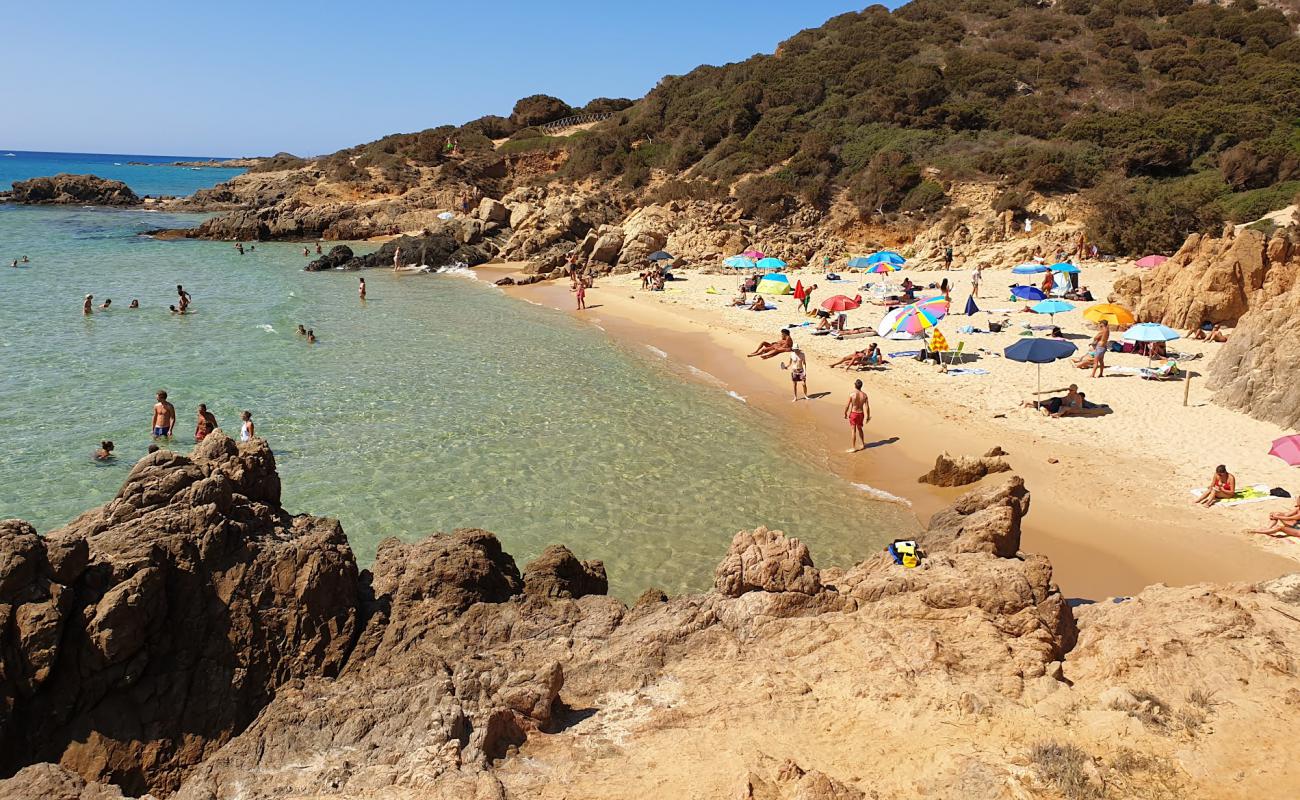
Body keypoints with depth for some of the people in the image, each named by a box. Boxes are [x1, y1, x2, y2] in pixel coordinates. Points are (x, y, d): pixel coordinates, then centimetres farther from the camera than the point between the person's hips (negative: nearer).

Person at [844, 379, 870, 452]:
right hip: (861, 413, 5)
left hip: (853, 413, -5)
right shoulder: (864, 395, -5)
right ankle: (863, 444, 35)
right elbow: (867, 407, -4)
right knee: (859, 429, 24)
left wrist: (845, 414, 3)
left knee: (854, 430, 1)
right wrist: (868, 416, 5)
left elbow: (847, 405, -12)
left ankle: (853, 448, 6)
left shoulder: (852, 394, -17)